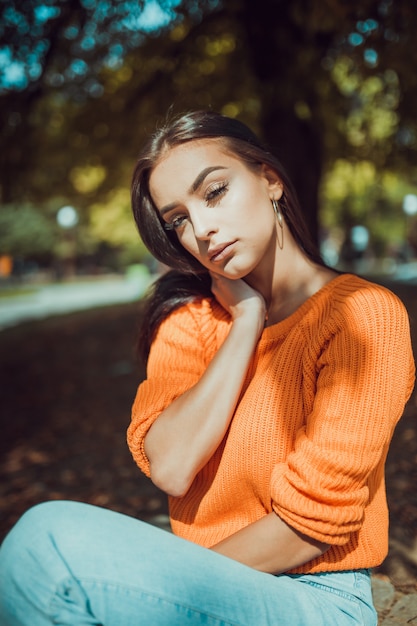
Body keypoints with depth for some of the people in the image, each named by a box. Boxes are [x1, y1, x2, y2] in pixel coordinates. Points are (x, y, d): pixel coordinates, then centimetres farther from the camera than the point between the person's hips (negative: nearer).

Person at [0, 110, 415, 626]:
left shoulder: (364, 314, -12)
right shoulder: (189, 315, 4)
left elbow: (312, 522, -15)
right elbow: (168, 469, -12)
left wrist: (189, 583, -11)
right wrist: (246, 321, -11)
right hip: (210, 582, 4)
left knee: (54, 535, -25)